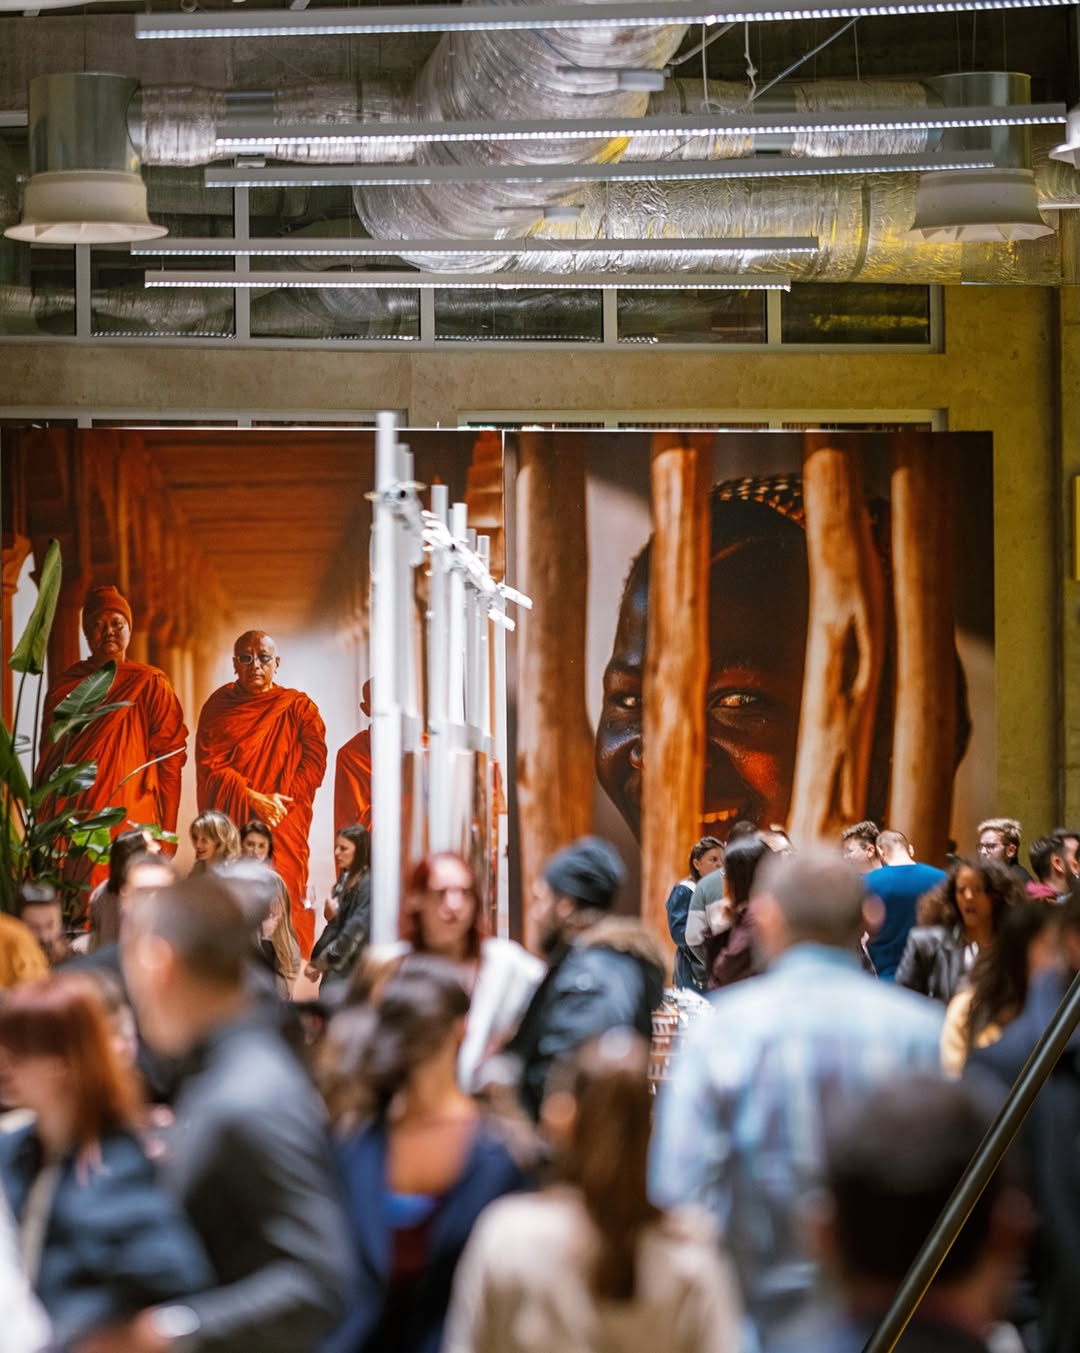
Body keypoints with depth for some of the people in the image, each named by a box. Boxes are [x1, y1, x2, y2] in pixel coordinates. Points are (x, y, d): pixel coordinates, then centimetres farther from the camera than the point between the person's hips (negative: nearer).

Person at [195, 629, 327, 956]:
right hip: (230, 824, 0)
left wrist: (280, 800, -13)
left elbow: (314, 760, 0)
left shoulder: (298, 707, 8)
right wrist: (252, 798, -13)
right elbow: (208, 766, 0)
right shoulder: (218, 707, 8)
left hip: (283, 826, 0)